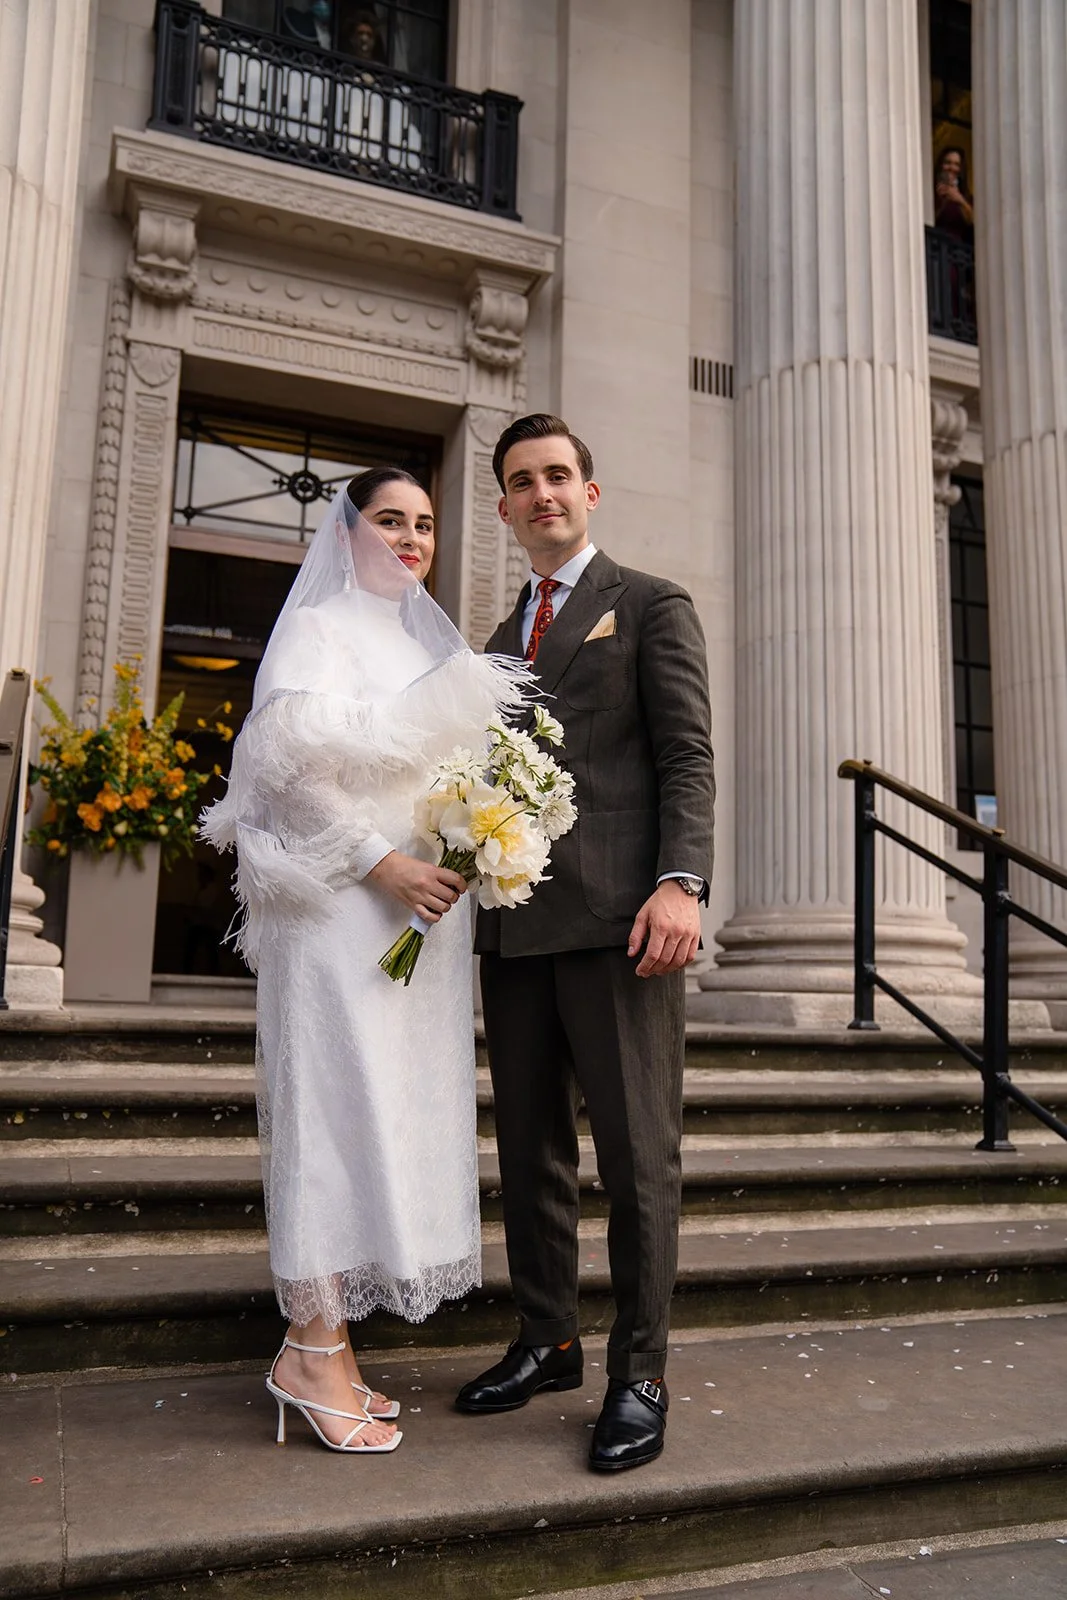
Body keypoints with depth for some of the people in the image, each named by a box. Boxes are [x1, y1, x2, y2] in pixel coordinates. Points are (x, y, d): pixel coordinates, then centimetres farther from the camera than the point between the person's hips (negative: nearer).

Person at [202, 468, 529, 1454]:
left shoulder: (430, 641, 23)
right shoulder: (320, 625, 0)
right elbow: (295, 760, -13)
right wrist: (384, 863, -18)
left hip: (423, 909, 8)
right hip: (343, 906, -7)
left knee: (398, 1111, 6)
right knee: (338, 1104, -7)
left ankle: (324, 1345, 14)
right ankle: (314, 1353, 3)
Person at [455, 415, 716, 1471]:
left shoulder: (650, 606, 6)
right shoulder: (502, 638, 24)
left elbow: (687, 756, -4)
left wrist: (682, 882, -18)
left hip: (618, 918, -6)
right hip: (516, 925, 6)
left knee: (638, 1156, -1)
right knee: (530, 1152, 12)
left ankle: (638, 1377, 11)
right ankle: (546, 1342, 26)